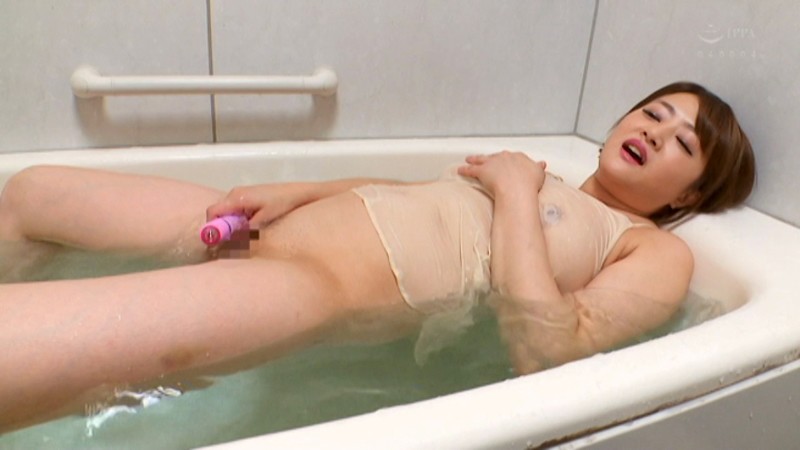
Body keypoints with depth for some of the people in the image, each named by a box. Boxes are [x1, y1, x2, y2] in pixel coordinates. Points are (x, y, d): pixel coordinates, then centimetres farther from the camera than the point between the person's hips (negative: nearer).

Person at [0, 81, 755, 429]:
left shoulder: (657, 253, 5)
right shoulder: (536, 176, 24)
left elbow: (545, 355, -12)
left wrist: (514, 195, -9)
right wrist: (294, 191, 6)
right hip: (286, 224, 8)